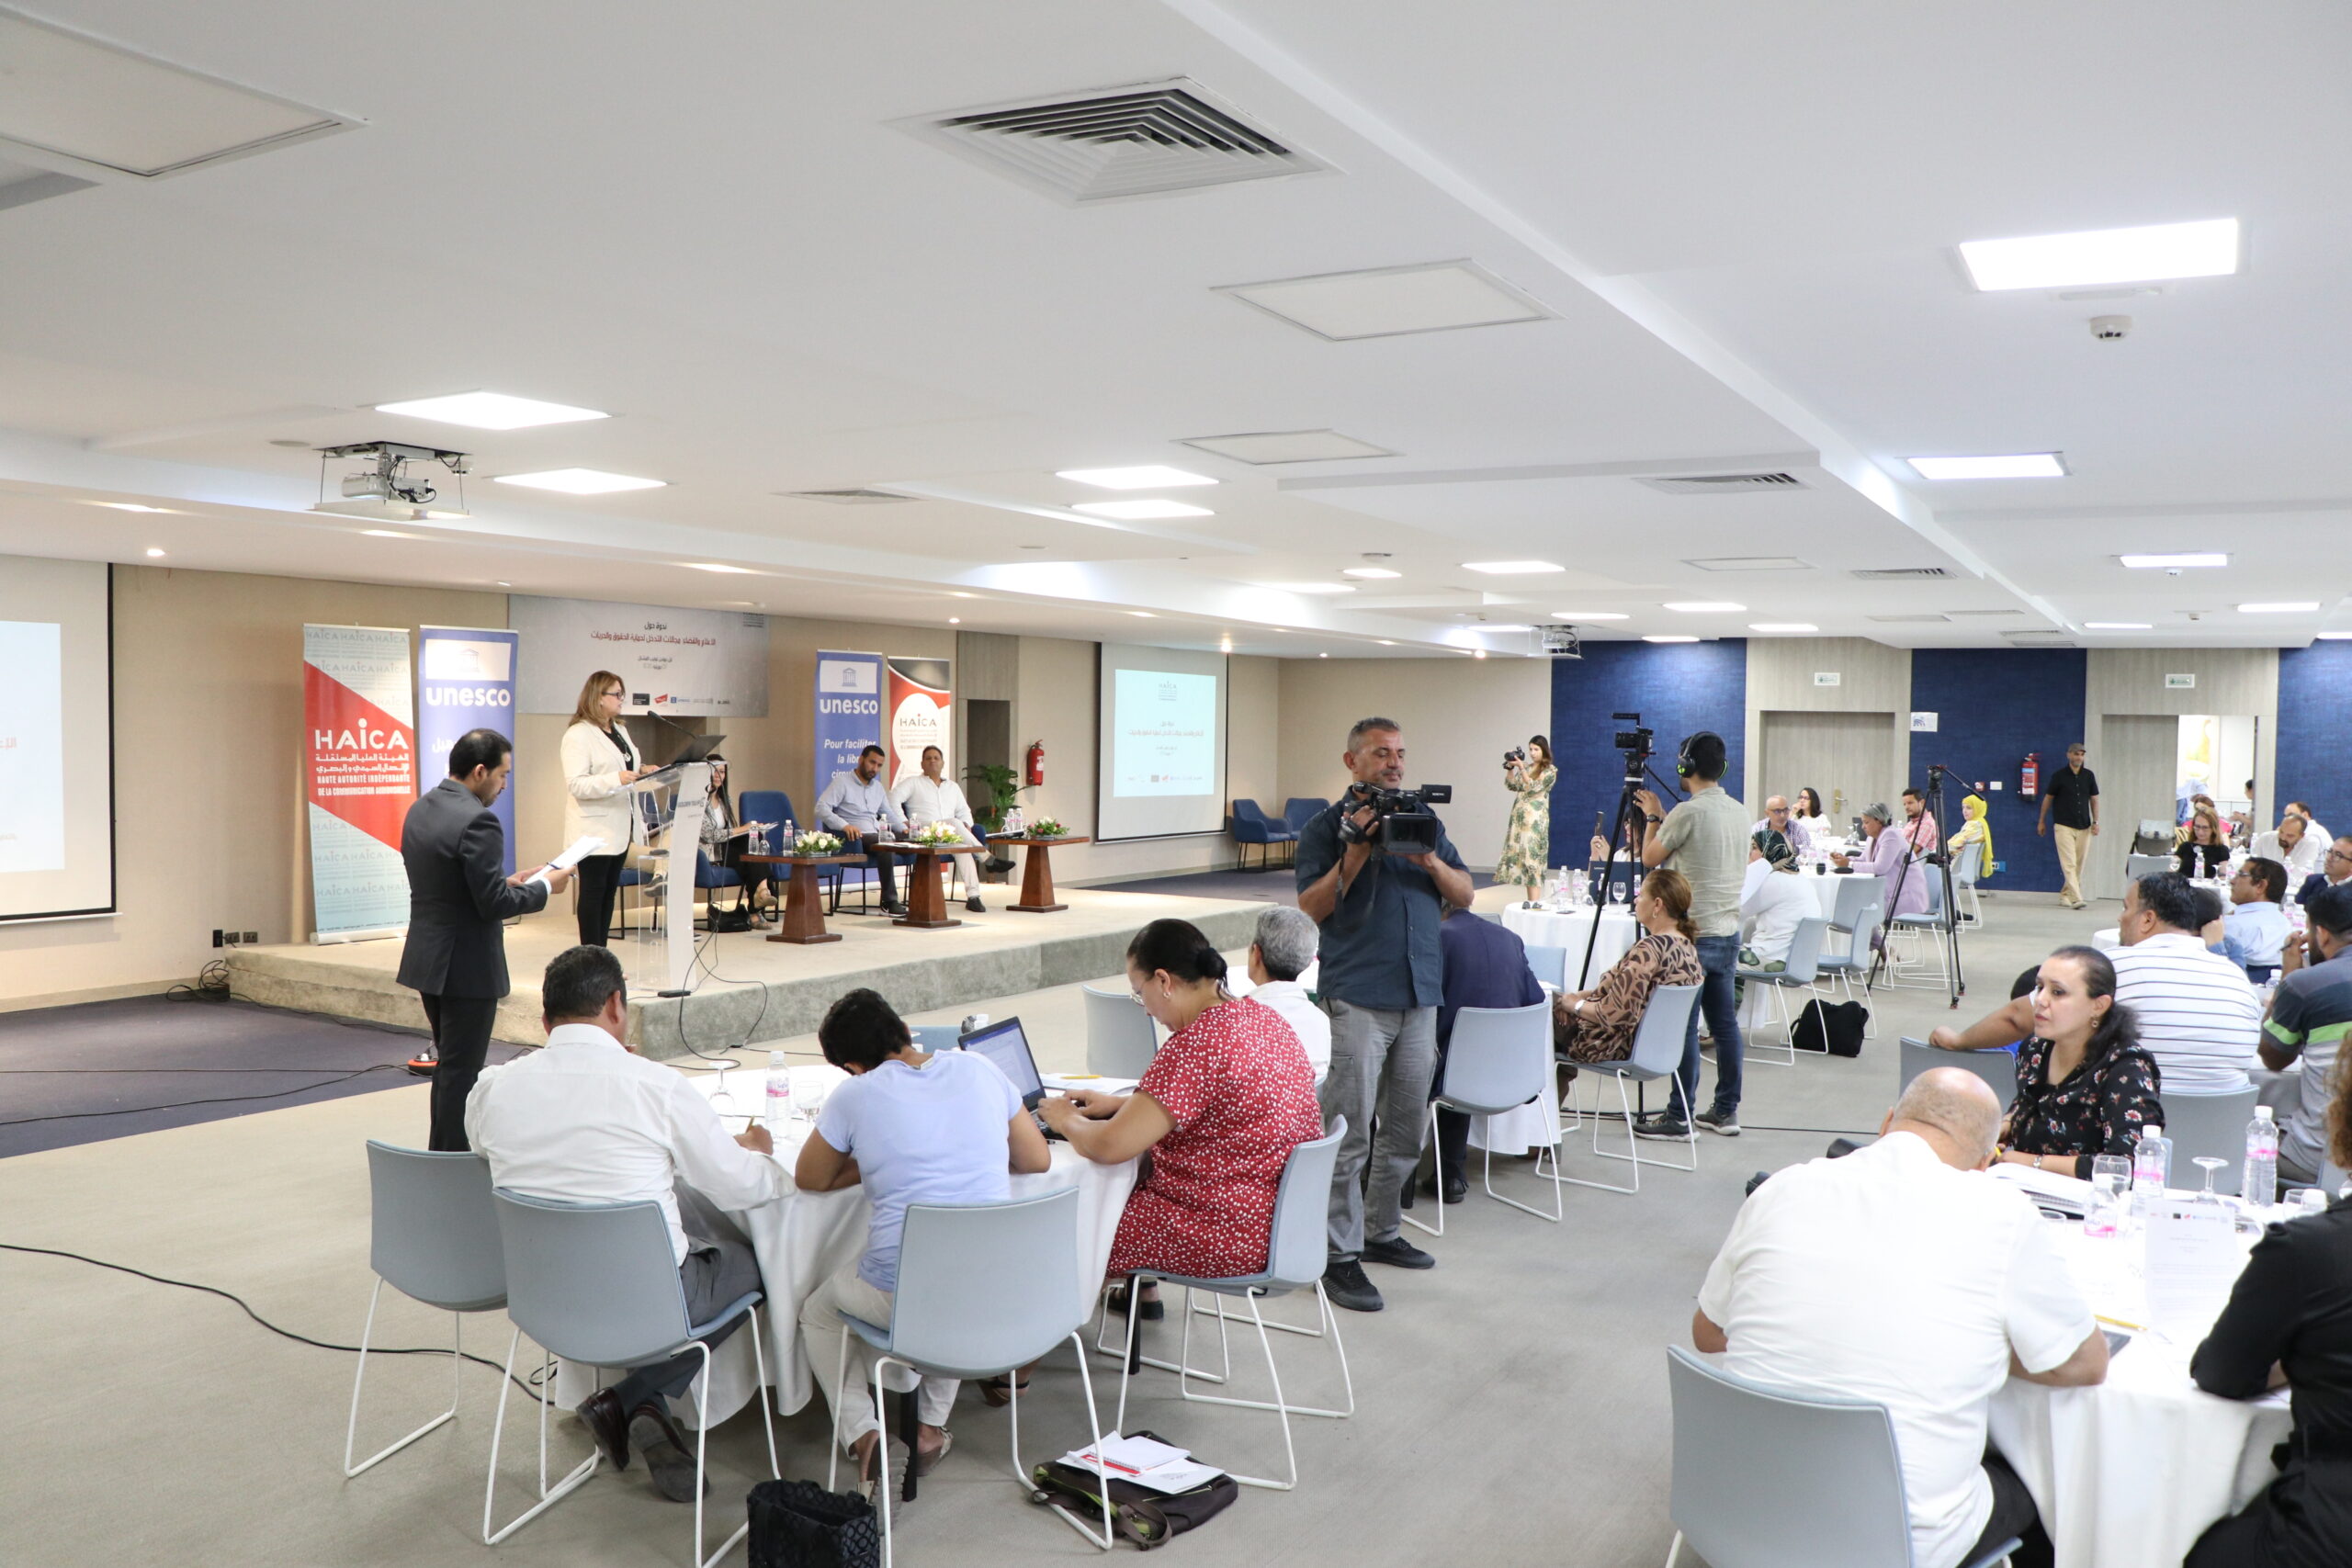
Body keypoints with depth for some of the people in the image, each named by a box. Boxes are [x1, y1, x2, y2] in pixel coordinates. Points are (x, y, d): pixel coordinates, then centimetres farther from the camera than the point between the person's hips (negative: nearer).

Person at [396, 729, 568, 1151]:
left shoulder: (420, 809, 7)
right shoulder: (477, 821, -22)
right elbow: (493, 905, -23)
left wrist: (507, 882, 12)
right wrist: (543, 887, -8)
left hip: (428, 961, 9)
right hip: (466, 968, -9)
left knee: (449, 1064, 21)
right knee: (461, 1072, 2)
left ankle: (440, 1157, 31)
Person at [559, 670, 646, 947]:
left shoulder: (620, 730, 17)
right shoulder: (578, 734, -11)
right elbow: (576, 784, -19)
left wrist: (642, 772, 5)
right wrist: (616, 779, -30)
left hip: (619, 827, 8)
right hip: (594, 829, -8)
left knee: (609, 892, 10)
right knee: (592, 892, -4)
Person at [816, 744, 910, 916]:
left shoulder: (878, 787, 24)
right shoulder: (842, 782, 2)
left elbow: (889, 814, 30)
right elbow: (821, 808, -10)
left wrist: (904, 829, 8)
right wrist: (845, 826, -25)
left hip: (877, 836, 7)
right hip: (855, 838, -7)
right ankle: (889, 902, -33)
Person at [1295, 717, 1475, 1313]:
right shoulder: (1327, 827, 1)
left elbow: (1463, 893, 10)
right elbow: (1310, 908, -8)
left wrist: (1428, 858, -8)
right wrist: (1356, 851, -16)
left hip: (1420, 994, 6)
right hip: (1358, 995, -5)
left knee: (1405, 1129, 13)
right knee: (1350, 1131, -6)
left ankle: (1381, 1231, 27)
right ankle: (1340, 1256, 0)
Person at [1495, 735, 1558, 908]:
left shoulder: (1550, 771, -1)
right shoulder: (1527, 767, 16)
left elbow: (1532, 787, -12)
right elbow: (1511, 785, 13)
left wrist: (1521, 768, -17)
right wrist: (1509, 768, 0)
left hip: (1535, 818, -7)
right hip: (1519, 816, 7)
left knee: (1531, 855, -12)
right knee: (1519, 854, 4)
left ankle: (1535, 900, -14)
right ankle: (1531, 899, 8)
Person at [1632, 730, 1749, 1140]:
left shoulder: (1689, 811, -15)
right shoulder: (1739, 811, 9)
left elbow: (1650, 858, -3)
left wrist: (1652, 817, 12)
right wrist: (1660, 817, 27)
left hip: (1693, 933, -8)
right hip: (1728, 932, 8)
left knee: (1684, 1025, -3)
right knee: (1725, 1023, 11)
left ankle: (1679, 1116, 0)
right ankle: (1726, 1110, 17)